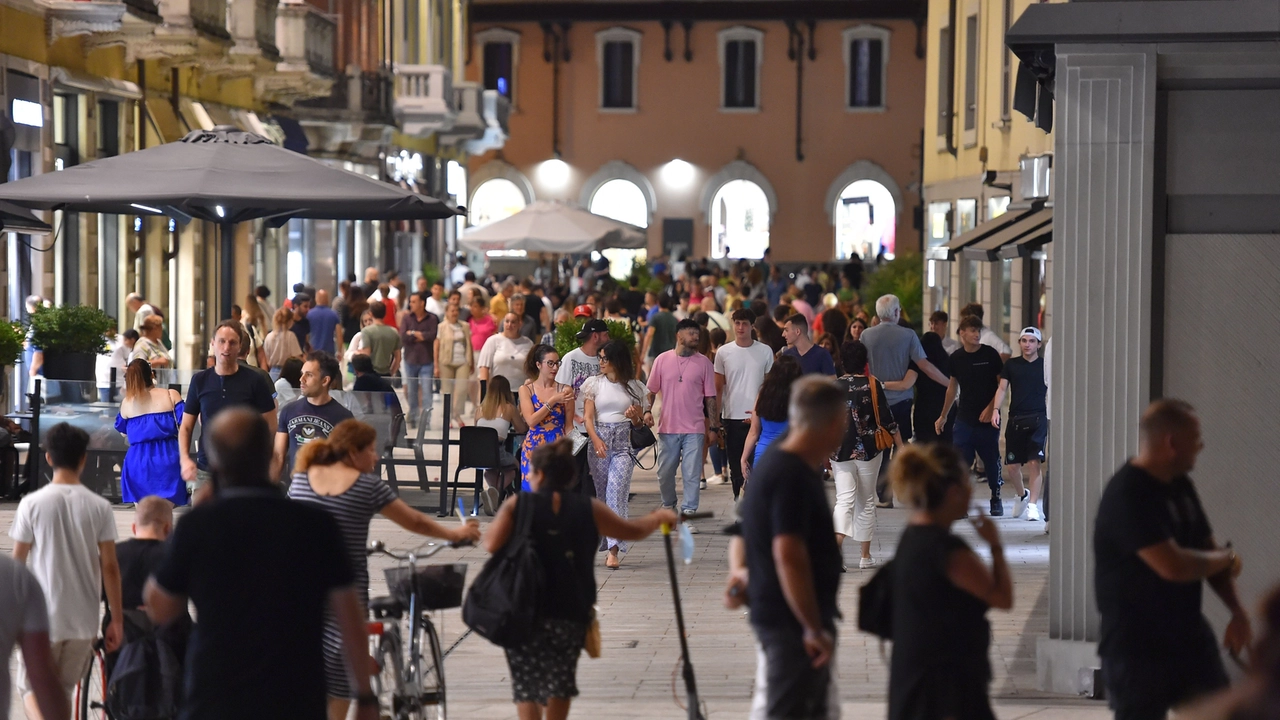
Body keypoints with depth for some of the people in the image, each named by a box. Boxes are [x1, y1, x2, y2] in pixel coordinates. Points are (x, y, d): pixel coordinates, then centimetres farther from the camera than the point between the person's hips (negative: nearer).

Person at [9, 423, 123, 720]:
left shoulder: (32, 504, -8)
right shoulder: (99, 507, -5)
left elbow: (17, 563, -3)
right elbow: (109, 567, -4)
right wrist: (117, 621, 2)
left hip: (42, 617, -2)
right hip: (83, 619, 2)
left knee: (31, 687, 8)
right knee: (62, 690, 17)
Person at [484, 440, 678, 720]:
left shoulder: (517, 504, -2)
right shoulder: (588, 509, 3)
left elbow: (492, 544, -12)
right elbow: (633, 531, 14)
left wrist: (497, 520, 9)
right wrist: (659, 517, 33)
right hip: (570, 612, 2)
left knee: (526, 684, 3)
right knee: (560, 680, 17)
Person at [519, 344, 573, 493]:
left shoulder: (564, 390, 3)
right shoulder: (526, 389, 4)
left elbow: (569, 425, 7)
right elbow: (531, 420, -8)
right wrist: (553, 401, -10)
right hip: (534, 447, 0)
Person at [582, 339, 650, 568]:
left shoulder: (634, 387, 7)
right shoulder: (594, 383, 8)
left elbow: (640, 423, 15)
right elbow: (588, 417, 0)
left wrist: (636, 417, -9)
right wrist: (596, 440, -16)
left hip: (624, 443, -2)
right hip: (599, 442, 2)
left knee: (617, 491, -14)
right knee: (600, 493, 3)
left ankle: (613, 550, -20)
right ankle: (601, 540, 17)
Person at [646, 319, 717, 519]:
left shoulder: (704, 363, 4)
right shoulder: (662, 360, 5)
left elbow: (710, 398, 5)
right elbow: (651, 390, 10)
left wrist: (714, 427, 2)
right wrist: (647, 410, -7)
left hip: (694, 429, -1)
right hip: (667, 427, 1)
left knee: (692, 474, -4)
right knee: (665, 473, 8)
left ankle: (687, 515, 0)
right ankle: (668, 507, 28)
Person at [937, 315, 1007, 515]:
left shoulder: (990, 354, -3)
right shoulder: (957, 358, 6)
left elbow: (1002, 384, 0)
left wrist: (991, 408, -11)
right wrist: (943, 416, 20)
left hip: (987, 418, -2)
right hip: (965, 418, 2)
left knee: (992, 460, 6)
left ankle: (996, 499, 21)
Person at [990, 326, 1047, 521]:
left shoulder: (1045, 365, 7)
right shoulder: (1011, 365, 10)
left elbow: (1051, 393, 11)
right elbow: (1002, 388, 5)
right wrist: (996, 410, -10)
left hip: (1038, 419, -2)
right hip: (1015, 419, 2)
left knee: (1034, 462, -12)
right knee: (1011, 465, 4)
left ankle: (1033, 505, -8)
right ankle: (1022, 495, 31)